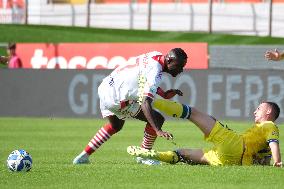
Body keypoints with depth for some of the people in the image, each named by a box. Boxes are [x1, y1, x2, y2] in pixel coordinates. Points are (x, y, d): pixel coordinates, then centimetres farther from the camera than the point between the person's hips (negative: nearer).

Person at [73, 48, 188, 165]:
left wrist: (164, 94, 12)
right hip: (116, 100, -10)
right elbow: (145, 103, -32)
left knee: (115, 126, 35)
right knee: (157, 119, -8)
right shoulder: (155, 73, -23)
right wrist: (158, 130, -39)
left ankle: (83, 156, 39)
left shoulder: (156, 55, 4)